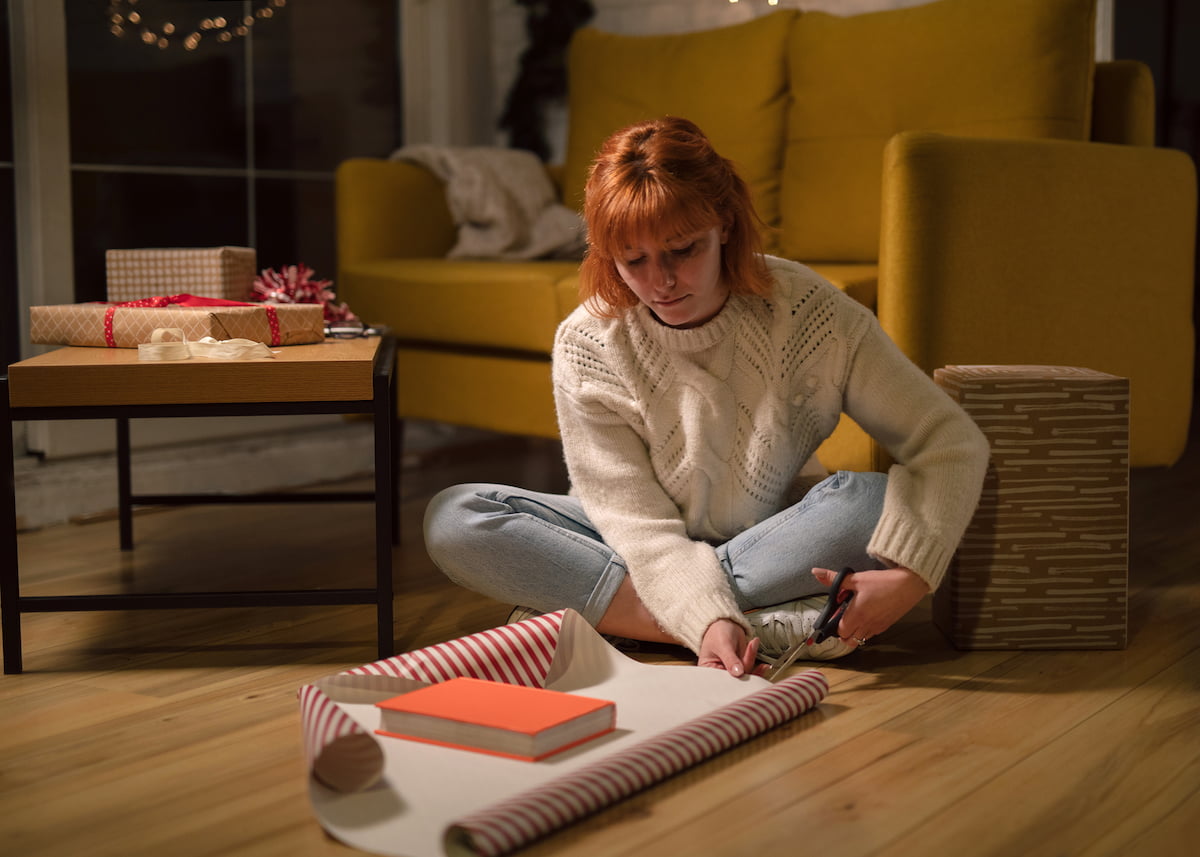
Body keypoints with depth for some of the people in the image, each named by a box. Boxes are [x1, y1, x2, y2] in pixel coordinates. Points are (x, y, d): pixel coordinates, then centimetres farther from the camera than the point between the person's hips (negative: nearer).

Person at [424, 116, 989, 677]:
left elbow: (953, 442, -17)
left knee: (872, 502, -32)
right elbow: (641, 521, -20)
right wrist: (708, 620, -38)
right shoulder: (586, 346, -18)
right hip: (647, 557, 1)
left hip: (775, 540, 0)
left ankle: (581, 603, -24)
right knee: (453, 519, -23)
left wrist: (910, 576, -32)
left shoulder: (806, 314, -19)